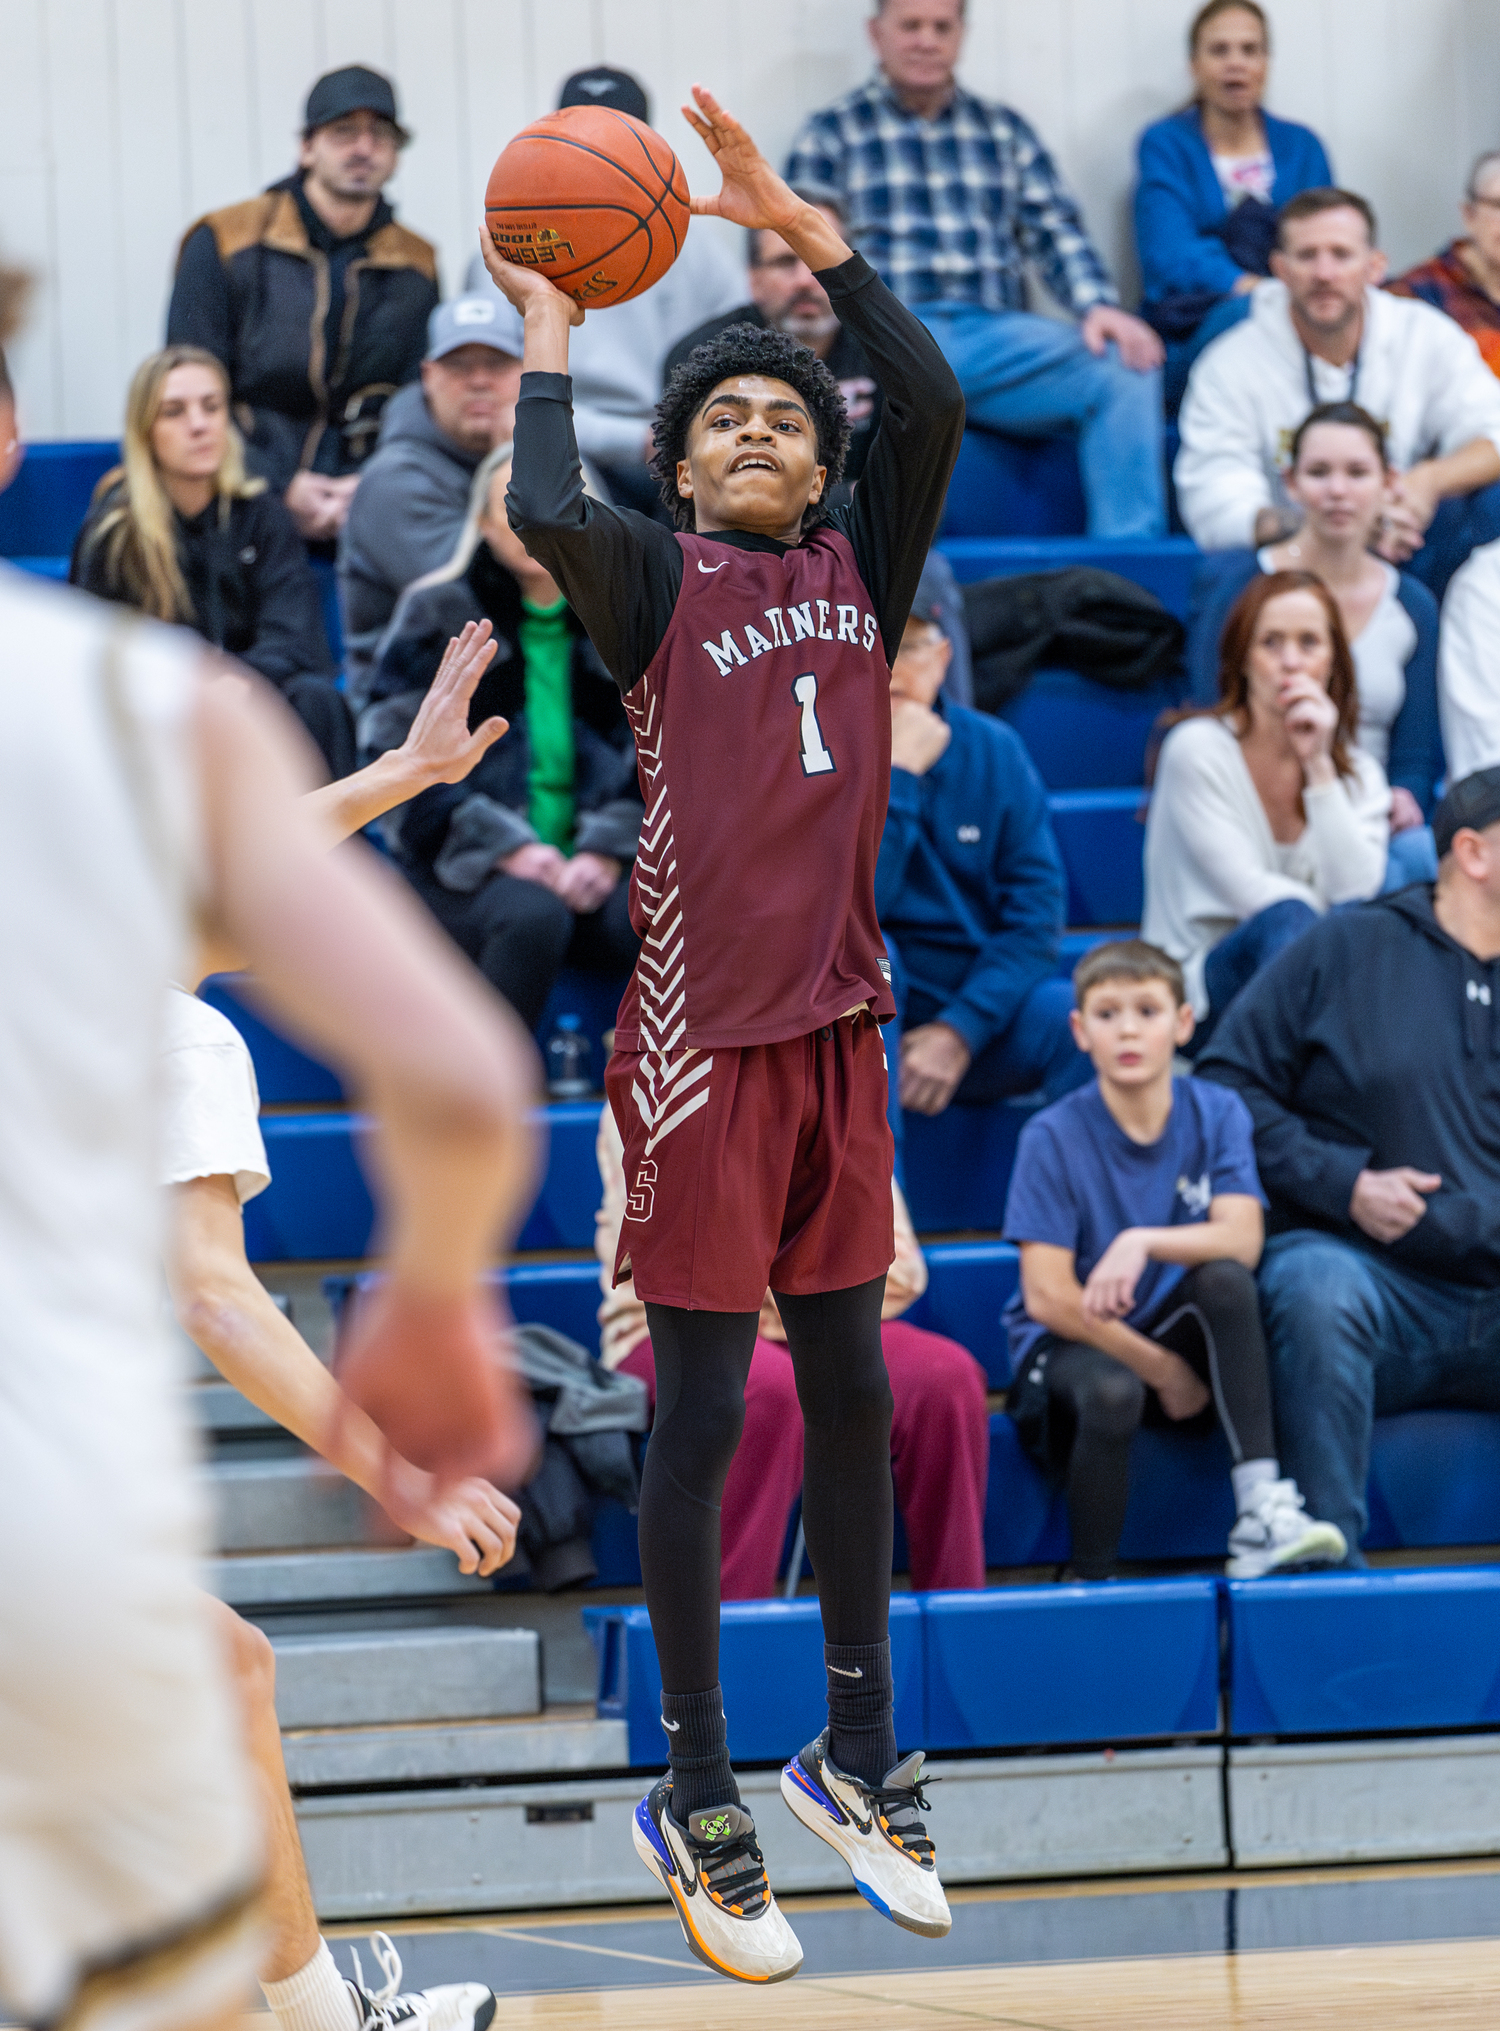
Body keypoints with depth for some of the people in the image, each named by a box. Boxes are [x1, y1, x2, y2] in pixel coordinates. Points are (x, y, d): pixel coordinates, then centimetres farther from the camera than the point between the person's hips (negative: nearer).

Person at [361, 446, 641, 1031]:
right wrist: (505, 847, -16)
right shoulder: (438, 614, 6)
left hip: (593, 864, 2)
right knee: (531, 914, -37)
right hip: (466, 868, -2)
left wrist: (607, 850, -12)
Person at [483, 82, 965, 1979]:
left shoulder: (855, 564, 10)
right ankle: (695, 1794, 7)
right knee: (701, 1413, -1)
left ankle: (857, 1752, 22)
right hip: (702, 1033, -5)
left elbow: (932, 401, -5)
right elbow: (543, 514, -23)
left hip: (837, 1024, 5)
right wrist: (548, 334, -10)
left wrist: (800, 225, -6)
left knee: (850, 1393, 11)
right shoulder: (654, 575, -1)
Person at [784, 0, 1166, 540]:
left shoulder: (1004, 131, 25)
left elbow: (1055, 231, 15)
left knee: (1126, 366, -26)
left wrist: (1097, 305, -7)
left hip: (994, 332, 3)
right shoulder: (833, 133, 17)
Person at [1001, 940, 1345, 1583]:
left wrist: (1144, 1241, -33)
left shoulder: (1216, 1114, -1)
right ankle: (1090, 1580, -19)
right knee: (1111, 1392, -37)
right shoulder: (1052, 1137, -10)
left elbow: (1242, 1239, -16)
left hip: (1175, 1337, 3)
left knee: (1226, 1279, -28)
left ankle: (1261, 1511, -34)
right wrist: (1158, 1368, -16)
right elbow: (1048, 1296, -15)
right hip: (1070, 1342, -3)